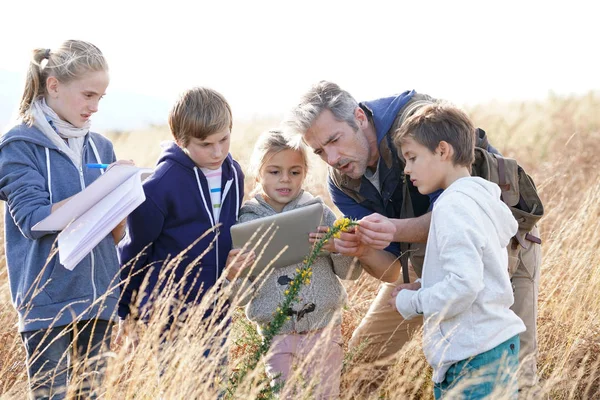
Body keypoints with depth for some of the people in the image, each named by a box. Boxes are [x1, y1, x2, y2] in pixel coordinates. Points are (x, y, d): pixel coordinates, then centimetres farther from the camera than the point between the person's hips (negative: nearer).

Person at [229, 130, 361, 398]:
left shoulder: (318, 212, 2)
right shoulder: (246, 222, 0)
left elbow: (352, 273, 5)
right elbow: (242, 298, 2)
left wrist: (338, 248, -14)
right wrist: (234, 276, -19)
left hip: (324, 328, 1)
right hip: (276, 333, -1)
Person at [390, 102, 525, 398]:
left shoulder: (453, 205, -15)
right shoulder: (485, 199, 14)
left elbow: (464, 285, -24)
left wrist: (411, 303, -10)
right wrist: (422, 288, 11)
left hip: (473, 356, -10)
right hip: (499, 342, 10)